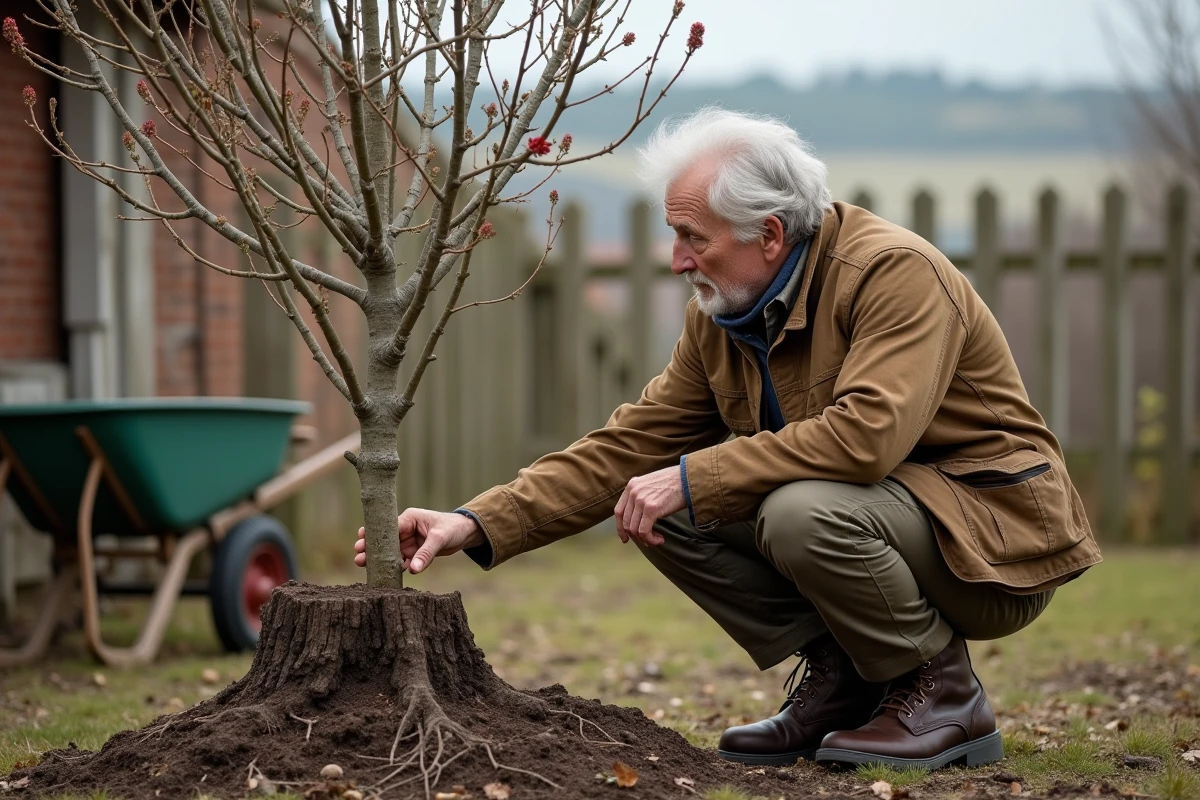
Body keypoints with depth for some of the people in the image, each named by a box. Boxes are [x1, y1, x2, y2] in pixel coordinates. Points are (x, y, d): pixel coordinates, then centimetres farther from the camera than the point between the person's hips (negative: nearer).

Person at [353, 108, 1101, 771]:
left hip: (996, 527, -7)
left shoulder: (896, 272, -22)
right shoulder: (720, 317, 1)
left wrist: (695, 477, -29)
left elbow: (865, 435, -35)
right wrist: (479, 524, -8)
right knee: (660, 509, -6)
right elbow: (632, 443, 1)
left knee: (802, 513, -34)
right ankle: (839, 680, 4)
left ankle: (944, 696, -10)